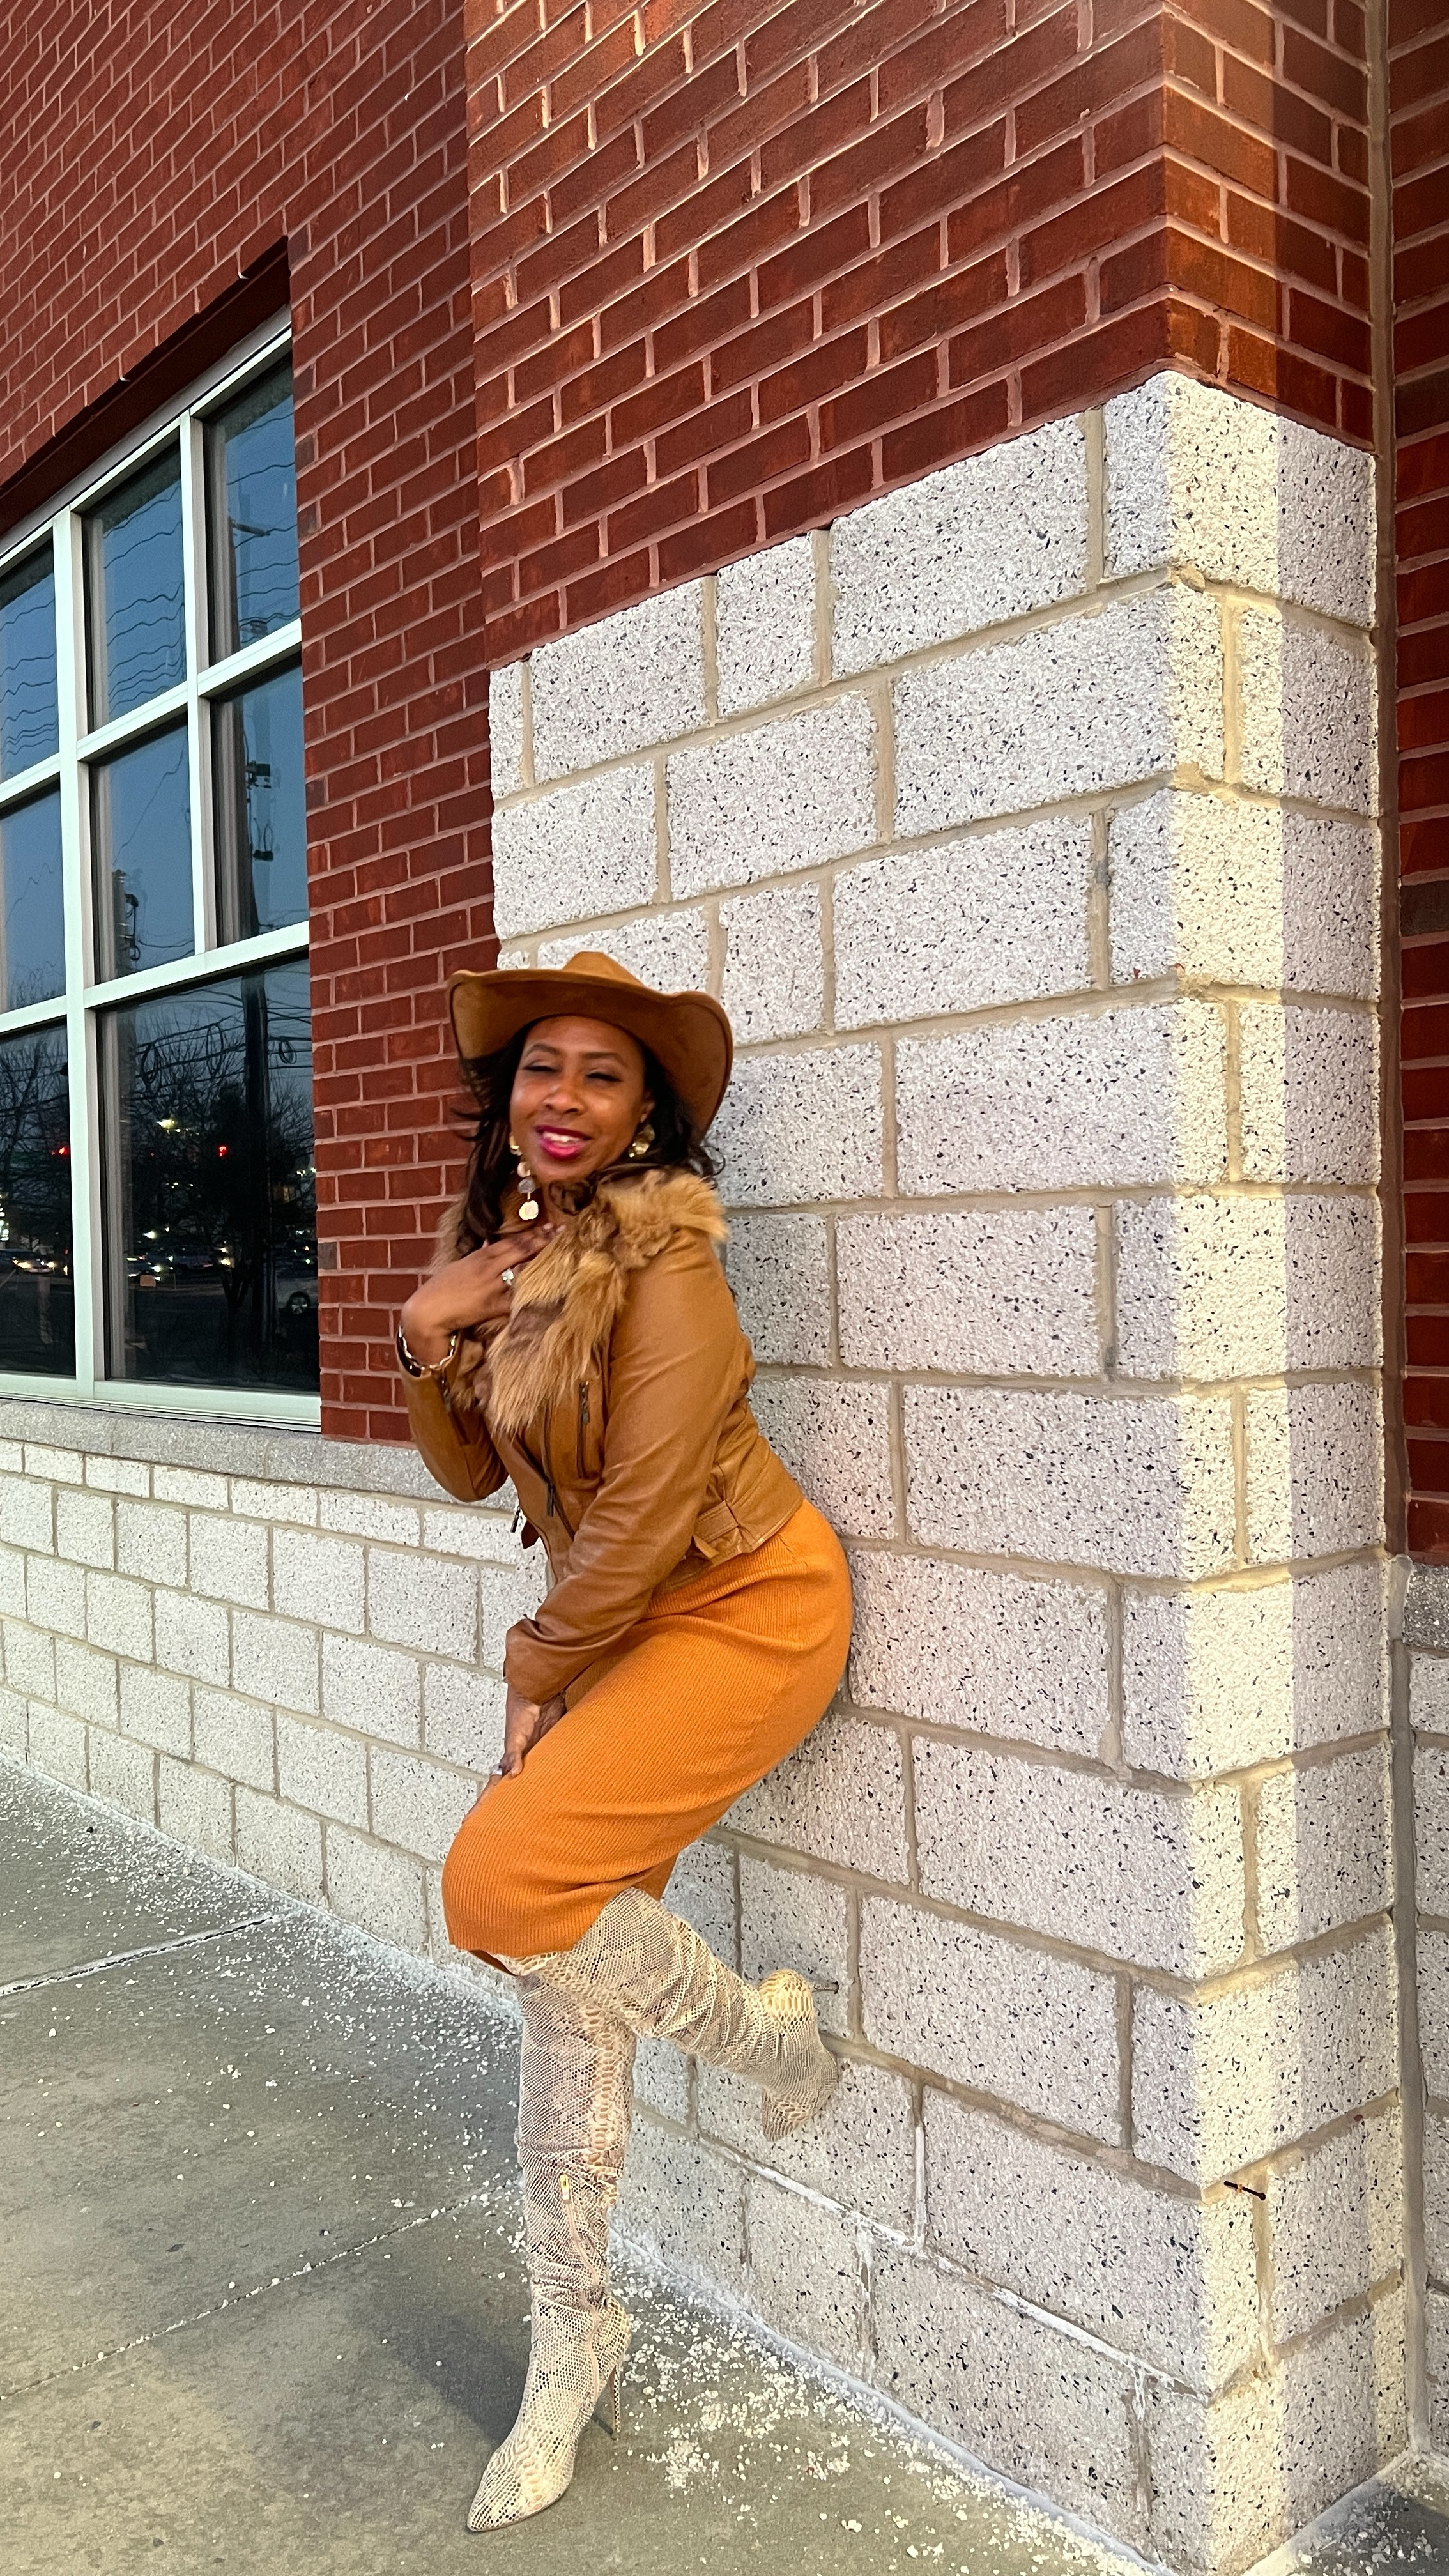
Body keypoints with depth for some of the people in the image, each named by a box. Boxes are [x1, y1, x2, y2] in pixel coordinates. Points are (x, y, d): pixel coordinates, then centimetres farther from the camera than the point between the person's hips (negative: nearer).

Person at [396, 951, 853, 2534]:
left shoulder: (662, 1262, -22)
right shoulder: (500, 1248, 3)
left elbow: (640, 1516, -20)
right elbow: (471, 1473, 7)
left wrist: (537, 1674, -7)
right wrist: (426, 1339, -11)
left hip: (745, 1610, -7)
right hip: (616, 1621, 8)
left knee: (501, 1885, -21)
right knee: (567, 1978, 8)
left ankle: (762, 2029, 8)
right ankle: (573, 2343, 26)